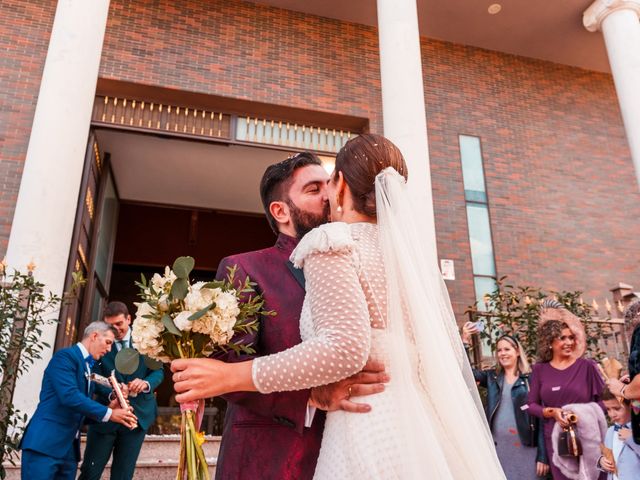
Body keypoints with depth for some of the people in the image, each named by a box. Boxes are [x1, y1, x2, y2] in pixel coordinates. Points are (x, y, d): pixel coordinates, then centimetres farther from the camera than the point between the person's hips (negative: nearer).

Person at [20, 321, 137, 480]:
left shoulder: (89, 367, 18)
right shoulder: (65, 356, -8)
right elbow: (69, 396, -22)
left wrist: (108, 408, 2)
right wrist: (108, 413, -17)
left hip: (69, 447, 8)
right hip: (45, 442, -8)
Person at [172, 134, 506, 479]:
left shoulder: (333, 242, -8)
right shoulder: (413, 248, 12)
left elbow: (345, 349, -23)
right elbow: (451, 354, 14)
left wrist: (231, 376, -17)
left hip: (371, 440, -7)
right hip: (430, 431, 8)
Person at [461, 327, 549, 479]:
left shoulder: (530, 379, -1)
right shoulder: (492, 377, 7)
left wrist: (543, 455, -6)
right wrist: (465, 341, -18)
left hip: (526, 448, -2)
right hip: (497, 447, 2)